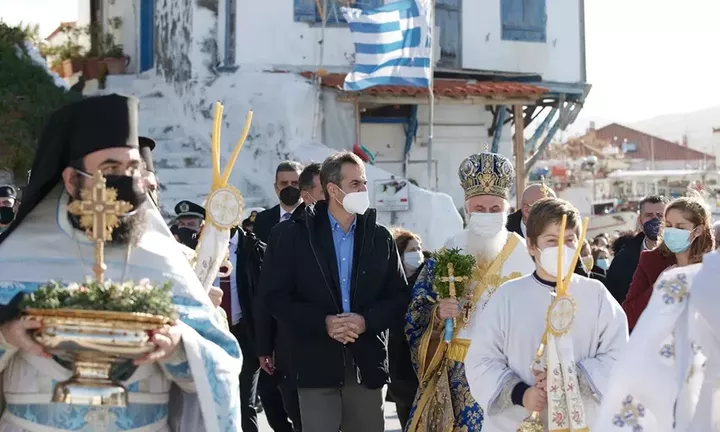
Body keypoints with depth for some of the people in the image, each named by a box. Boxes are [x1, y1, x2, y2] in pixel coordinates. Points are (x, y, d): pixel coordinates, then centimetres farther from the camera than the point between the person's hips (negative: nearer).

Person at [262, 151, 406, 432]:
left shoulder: (380, 238, 9)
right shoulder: (295, 234, 1)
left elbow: (398, 297, 7)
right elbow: (275, 295, -3)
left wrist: (366, 321, -12)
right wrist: (323, 322, -15)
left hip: (366, 364, 2)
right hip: (316, 364, -2)